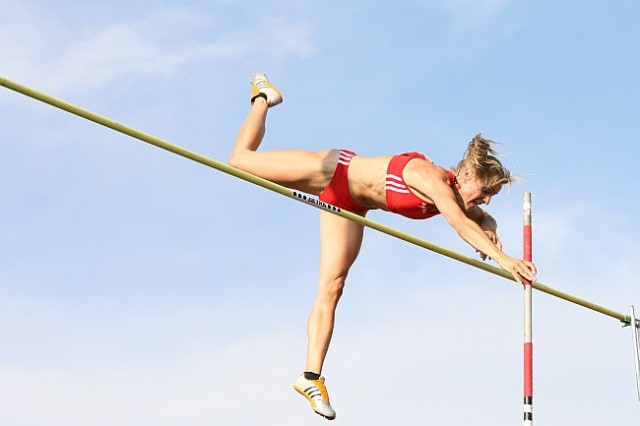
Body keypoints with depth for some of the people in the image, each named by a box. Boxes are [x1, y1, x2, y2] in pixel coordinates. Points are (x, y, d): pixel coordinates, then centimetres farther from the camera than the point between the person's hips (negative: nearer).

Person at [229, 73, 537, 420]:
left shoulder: (455, 198, -12)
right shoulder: (430, 176, -35)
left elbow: (483, 219, 9)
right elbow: (459, 224, -50)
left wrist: (488, 232, -14)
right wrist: (501, 258, -57)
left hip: (349, 206, 7)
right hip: (331, 172, -7)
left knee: (332, 288, -2)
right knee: (240, 159, 5)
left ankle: (311, 376, -4)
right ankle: (262, 96, 32)